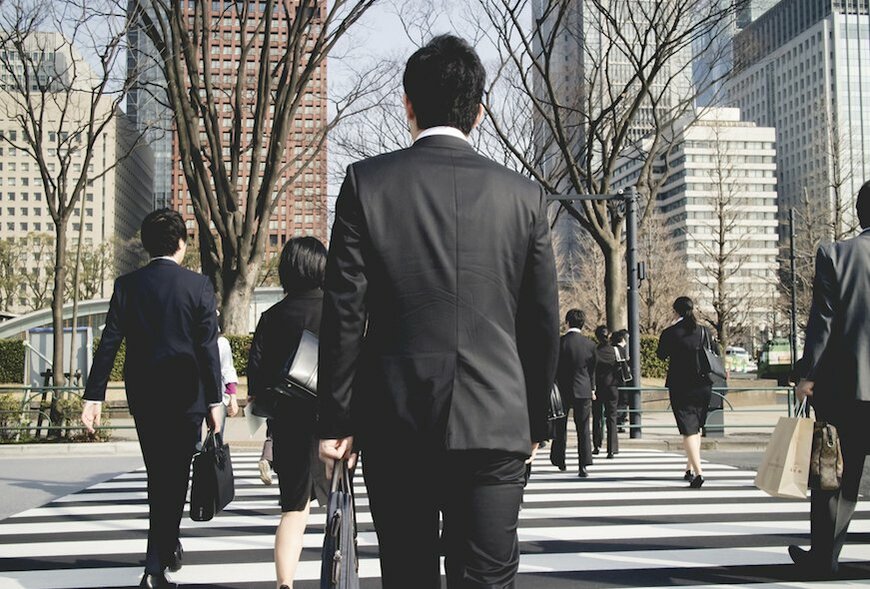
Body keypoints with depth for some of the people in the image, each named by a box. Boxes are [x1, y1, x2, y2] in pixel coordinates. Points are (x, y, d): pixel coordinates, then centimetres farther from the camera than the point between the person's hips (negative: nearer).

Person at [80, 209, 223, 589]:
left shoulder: (127, 285, 1)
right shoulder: (199, 285, -6)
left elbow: (109, 343, -3)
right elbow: (208, 347, -8)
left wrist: (94, 396, -1)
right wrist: (214, 400, -5)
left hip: (143, 396, 3)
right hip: (185, 395, -3)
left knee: (158, 475, 18)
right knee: (175, 476, 2)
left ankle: (168, 546, 35)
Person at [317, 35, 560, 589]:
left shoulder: (367, 182, -2)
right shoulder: (525, 195, 3)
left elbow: (344, 313, -4)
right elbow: (543, 323, 6)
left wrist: (336, 420, 3)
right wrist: (536, 420, 17)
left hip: (395, 422, 0)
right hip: (496, 424, 1)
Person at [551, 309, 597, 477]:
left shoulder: (559, 342, -10)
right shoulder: (590, 344, -2)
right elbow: (592, 369, 8)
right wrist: (592, 389, 20)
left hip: (562, 389, -1)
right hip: (583, 390, 1)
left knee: (560, 427, 16)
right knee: (584, 429, 2)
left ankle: (559, 459, 28)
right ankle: (583, 465, -5)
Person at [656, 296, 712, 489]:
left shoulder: (670, 333, -10)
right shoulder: (704, 331, 0)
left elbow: (661, 355, 5)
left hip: (680, 388, -4)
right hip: (703, 386, 4)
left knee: (688, 430, -4)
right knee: (696, 428, 19)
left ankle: (698, 472, -18)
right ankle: (691, 468, 27)